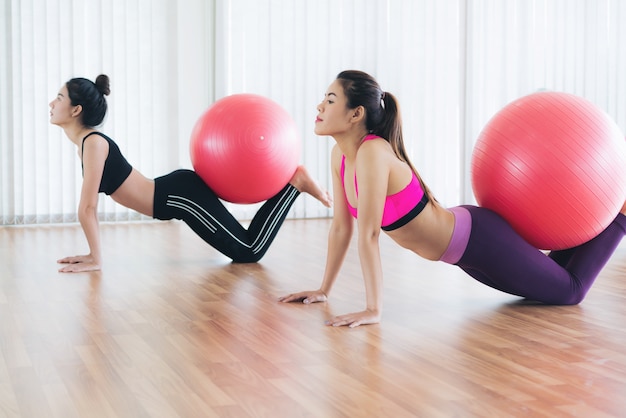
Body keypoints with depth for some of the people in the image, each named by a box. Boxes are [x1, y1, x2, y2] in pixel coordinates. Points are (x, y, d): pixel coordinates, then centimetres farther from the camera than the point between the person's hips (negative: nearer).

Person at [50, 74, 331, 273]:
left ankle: (294, 183, 3)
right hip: (176, 194, 9)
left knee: (249, 251, -4)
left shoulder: (93, 143, -18)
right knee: (242, 250, 16)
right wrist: (93, 253, 14)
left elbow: (87, 208, -20)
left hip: (183, 196, -9)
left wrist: (95, 260, -16)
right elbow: (89, 205, 16)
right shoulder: (86, 141, 11)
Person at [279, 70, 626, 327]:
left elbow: (368, 235, -32)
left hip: (477, 239, -8)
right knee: (542, 285, 28)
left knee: (569, 291, 8)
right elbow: (341, 226, 2)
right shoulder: (340, 155, -5)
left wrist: (374, 310, -32)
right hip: (460, 241, 8)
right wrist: (324, 290, 5)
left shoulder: (373, 153, -30)